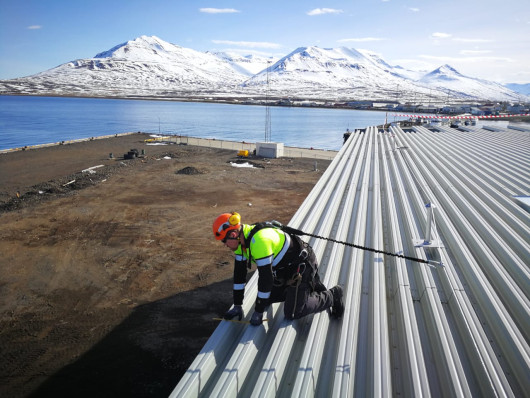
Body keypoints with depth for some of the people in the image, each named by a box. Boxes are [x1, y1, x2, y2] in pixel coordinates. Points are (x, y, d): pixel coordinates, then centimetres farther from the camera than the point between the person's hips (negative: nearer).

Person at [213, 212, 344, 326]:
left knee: (292, 313, -11)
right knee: (269, 298, 15)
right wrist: (237, 306, 6)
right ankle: (313, 287, 24)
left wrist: (258, 312, -21)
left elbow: (266, 279, -30)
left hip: (302, 266, -10)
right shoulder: (241, 240, -2)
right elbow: (239, 273, 5)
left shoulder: (259, 241, -33)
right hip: (285, 269, 10)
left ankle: (332, 296, 7)